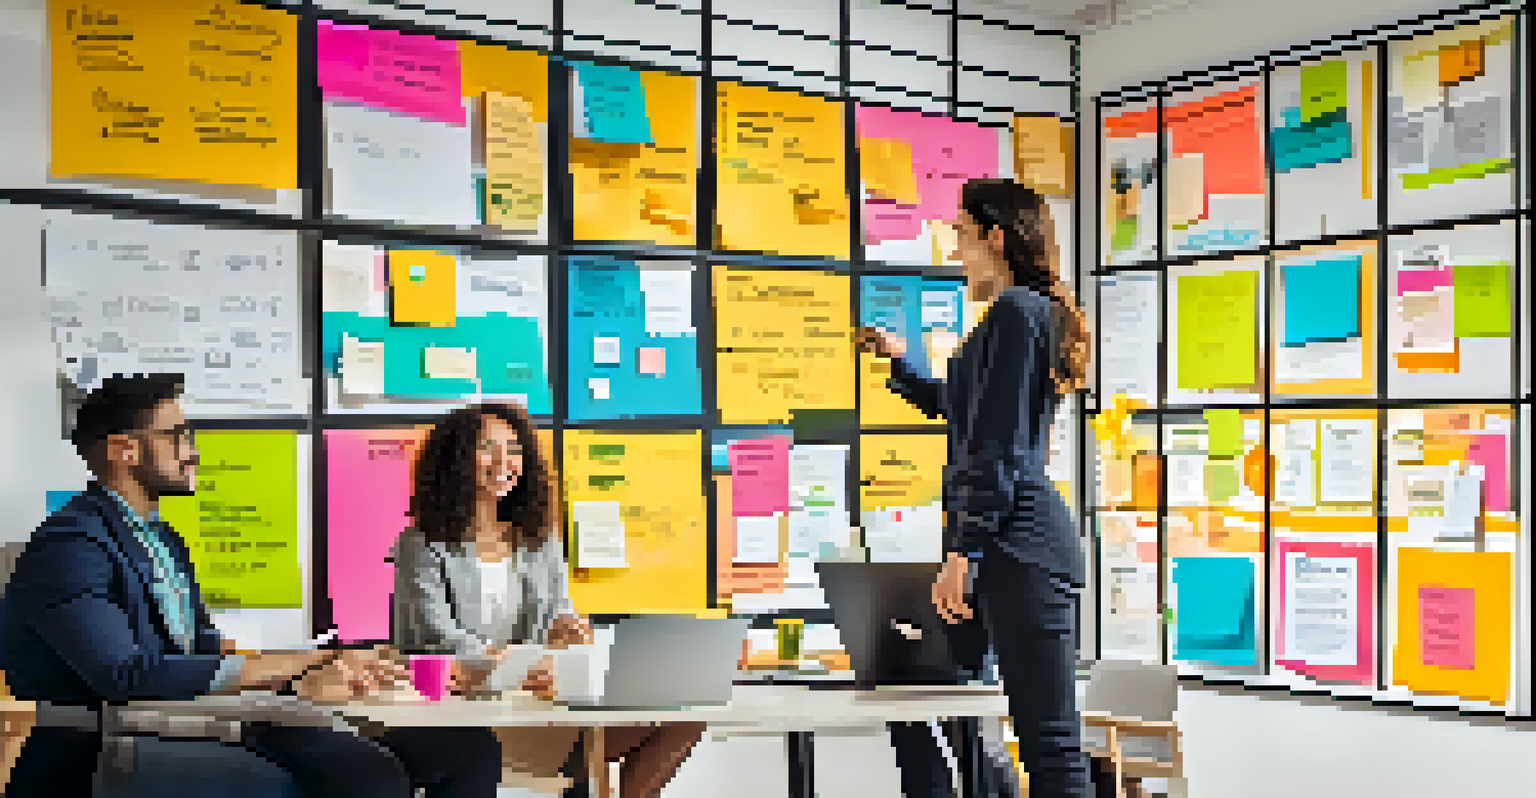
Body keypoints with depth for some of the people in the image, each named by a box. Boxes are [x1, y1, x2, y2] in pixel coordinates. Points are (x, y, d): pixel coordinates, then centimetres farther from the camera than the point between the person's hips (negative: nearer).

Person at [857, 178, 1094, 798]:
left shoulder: (1016, 310, -8)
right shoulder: (1023, 312, 23)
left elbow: (998, 449, -16)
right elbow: (955, 409, 38)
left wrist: (961, 552, -18)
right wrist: (899, 361, 42)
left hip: (1018, 543, -11)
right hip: (1021, 543, 11)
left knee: (1050, 742, -10)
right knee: (1045, 736, 12)